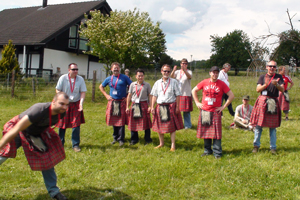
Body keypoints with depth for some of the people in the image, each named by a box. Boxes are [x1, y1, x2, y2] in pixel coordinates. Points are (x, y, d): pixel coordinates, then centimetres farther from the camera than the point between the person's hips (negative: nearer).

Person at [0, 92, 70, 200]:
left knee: (47, 158, 3)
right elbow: (15, 130, -39)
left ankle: (53, 191, 14)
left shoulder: (62, 112, -20)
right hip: (21, 131, -5)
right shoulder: (40, 111, -42)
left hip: (38, 132, 6)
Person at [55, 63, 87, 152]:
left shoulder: (80, 79, -3)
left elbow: (83, 92, -2)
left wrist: (81, 103, -14)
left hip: (76, 104, 1)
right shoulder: (63, 78, -6)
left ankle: (76, 145, 9)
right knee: (62, 124, 6)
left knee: (76, 124, -3)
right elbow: (58, 90, -3)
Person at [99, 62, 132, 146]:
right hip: (112, 102, 3)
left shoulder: (124, 78, 1)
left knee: (121, 121, -5)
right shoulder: (109, 79, 9)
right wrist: (106, 95, 12)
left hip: (122, 102, -3)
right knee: (114, 120, 7)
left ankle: (121, 139, 2)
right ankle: (115, 137, 20)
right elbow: (101, 86, 23)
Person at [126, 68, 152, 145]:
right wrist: (127, 107, 6)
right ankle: (134, 140, 19)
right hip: (134, 105, 2)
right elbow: (129, 96, 10)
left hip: (143, 105, -2)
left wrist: (150, 106, -6)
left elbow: (149, 96, 2)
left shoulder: (147, 85, 3)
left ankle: (147, 139, 12)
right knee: (133, 122, 6)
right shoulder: (132, 84, 8)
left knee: (146, 122, -1)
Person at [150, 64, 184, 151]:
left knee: (172, 126, 0)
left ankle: (173, 145, 9)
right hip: (160, 107, 3)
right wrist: (152, 107, 2)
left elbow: (177, 96, -1)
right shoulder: (157, 83, 9)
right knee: (159, 126, 10)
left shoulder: (174, 82, 0)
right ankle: (161, 143, 28)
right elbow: (154, 96, 10)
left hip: (171, 106, -3)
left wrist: (177, 107, -6)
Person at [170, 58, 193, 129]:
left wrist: (184, 70, -42)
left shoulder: (189, 71, 0)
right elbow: (171, 77, -11)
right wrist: (173, 71, -33)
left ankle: (187, 125, 14)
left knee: (186, 110, 2)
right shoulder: (177, 72, 7)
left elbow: (189, 76, -24)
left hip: (186, 94, -3)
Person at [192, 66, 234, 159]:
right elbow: (194, 90, 14)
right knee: (205, 131, 9)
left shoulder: (221, 84, -3)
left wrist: (224, 106, -5)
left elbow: (231, 95, -2)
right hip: (204, 111, 2)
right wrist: (197, 102, 6)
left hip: (216, 111, -2)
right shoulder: (204, 82, 2)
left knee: (216, 132, -2)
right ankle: (207, 150, 22)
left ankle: (217, 152, 7)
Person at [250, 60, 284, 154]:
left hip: (273, 103, 0)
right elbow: (258, 89, -3)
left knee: (273, 126, 4)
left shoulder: (279, 77, 7)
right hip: (262, 101, 0)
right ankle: (256, 145, 14)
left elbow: (282, 90, -4)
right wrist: (265, 85, -22)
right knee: (258, 125, 0)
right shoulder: (262, 77, 7)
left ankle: (273, 147, 14)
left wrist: (276, 85, -24)